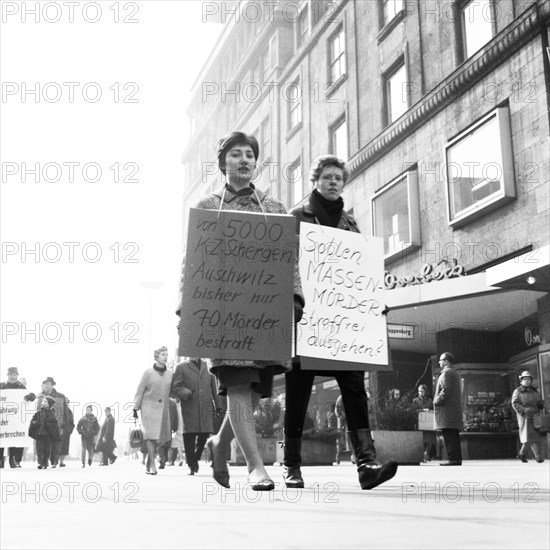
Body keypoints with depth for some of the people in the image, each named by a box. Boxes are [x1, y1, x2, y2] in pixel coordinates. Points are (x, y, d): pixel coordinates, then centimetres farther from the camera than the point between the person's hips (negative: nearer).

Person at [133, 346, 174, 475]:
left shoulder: (170, 374, 6)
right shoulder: (148, 373, -3)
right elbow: (140, 391, 0)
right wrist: (135, 409, -2)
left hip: (163, 408, 3)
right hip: (149, 407, -3)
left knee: (158, 437, 3)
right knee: (150, 435, -13)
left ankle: (148, 464, 18)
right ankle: (152, 465, -13)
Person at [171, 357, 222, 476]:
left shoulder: (207, 367, 17)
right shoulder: (182, 368, 8)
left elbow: (214, 388, 20)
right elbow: (175, 387, 2)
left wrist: (218, 405, 17)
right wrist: (185, 393, -18)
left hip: (206, 408, 3)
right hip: (189, 408, -3)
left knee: (204, 434, -2)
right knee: (189, 435, -3)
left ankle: (196, 458, 23)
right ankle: (191, 465, 7)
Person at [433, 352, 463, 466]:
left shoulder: (446, 373, -8)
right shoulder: (455, 373, 22)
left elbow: (446, 390, -19)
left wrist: (437, 401, -11)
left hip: (447, 409, -10)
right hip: (455, 408, 10)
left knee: (449, 435, -11)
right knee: (454, 435, 9)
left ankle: (453, 459, -15)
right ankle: (457, 458, 9)